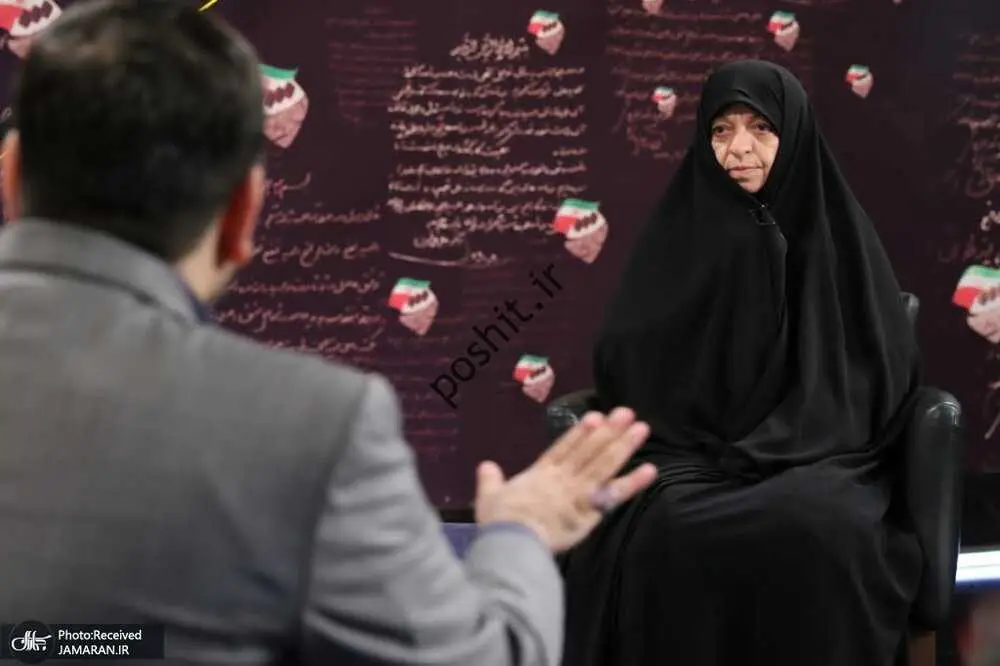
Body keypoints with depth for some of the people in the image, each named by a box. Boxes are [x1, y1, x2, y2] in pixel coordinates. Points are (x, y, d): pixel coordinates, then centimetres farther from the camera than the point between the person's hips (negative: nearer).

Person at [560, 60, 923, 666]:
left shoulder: (837, 231, 7)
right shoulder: (680, 231, 9)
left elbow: (883, 368, 2)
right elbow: (622, 358, 2)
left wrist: (772, 448, -10)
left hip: (815, 456, 0)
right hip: (695, 453, 1)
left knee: (820, 526, -36)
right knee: (670, 529, -34)